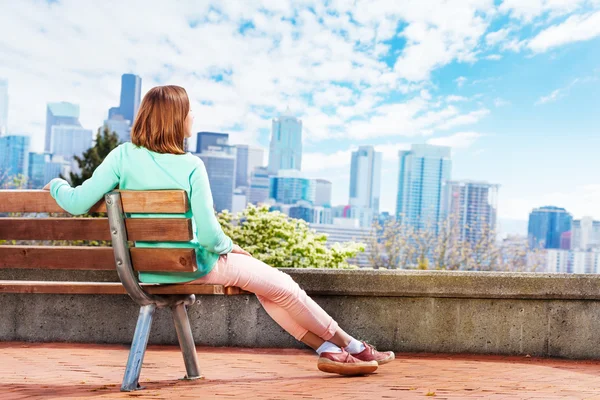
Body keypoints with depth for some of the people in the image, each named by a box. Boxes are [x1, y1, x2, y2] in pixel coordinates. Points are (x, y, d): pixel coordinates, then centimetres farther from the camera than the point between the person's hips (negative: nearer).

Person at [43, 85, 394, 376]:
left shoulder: (122, 156, -7)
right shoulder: (191, 166, -18)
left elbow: (78, 203, -11)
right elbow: (210, 236, -20)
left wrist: (58, 185, 10)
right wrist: (229, 246, 2)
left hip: (147, 270, 6)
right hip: (196, 267, -6)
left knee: (267, 283, 22)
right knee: (284, 287, 14)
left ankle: (329, 351, 21)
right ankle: (353, 347, 29)